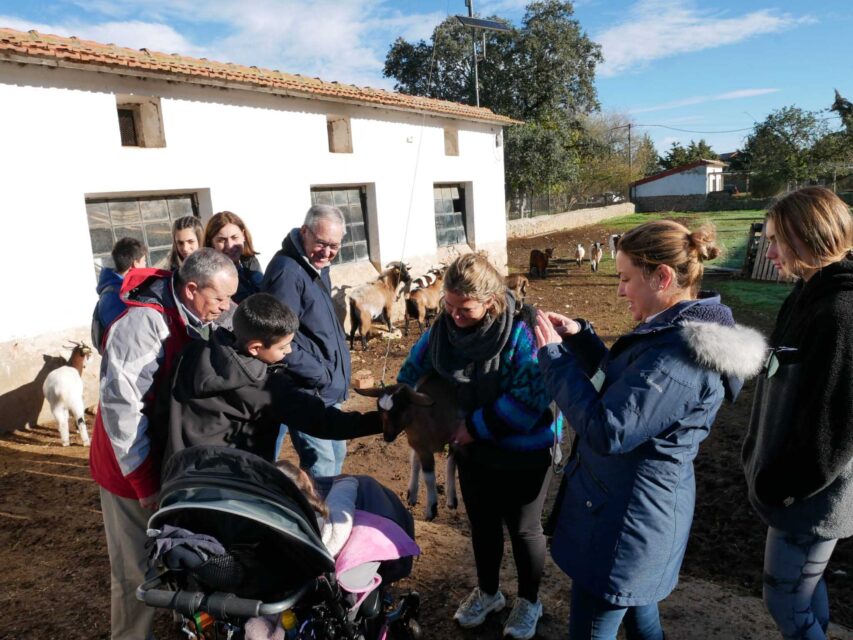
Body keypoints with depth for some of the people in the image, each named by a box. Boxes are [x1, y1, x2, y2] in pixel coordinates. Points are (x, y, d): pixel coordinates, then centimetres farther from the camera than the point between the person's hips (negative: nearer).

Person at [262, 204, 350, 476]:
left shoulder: (317, 267, 9)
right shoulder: (287, 271, -22)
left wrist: (337, 375, 12)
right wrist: (320, 375, -20)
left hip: (329, 388, 10)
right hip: (307, 391, -10)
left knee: (336, 455, 21)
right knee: (321, 468, -4)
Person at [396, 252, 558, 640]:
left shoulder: (522, 331, -28)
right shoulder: (445, 324, -10)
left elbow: (529, 399, -31)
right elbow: (418, 362, 6)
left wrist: (477, 427, -24)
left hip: (523, 451, -5)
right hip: (474, 447, 6)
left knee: (522, 528, 14)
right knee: (481, 523, 22)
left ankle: (529, 601, 40)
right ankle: (487, 592, 47)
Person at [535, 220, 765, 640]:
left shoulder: (677, 354, -30)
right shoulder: (681, 330, 4)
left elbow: (606, 431, -30)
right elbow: (621, 384, 14)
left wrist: (554, 356, -22)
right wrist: (579, 337, 1)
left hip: (625, 518, -10)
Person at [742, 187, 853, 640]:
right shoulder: (811, 296, 4)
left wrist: (780, 487, -14)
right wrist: (766, 471, 13)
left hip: (808, 499, -9)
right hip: (792, 484, 9)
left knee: (785, 601, 7)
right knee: (806, 585, 24)